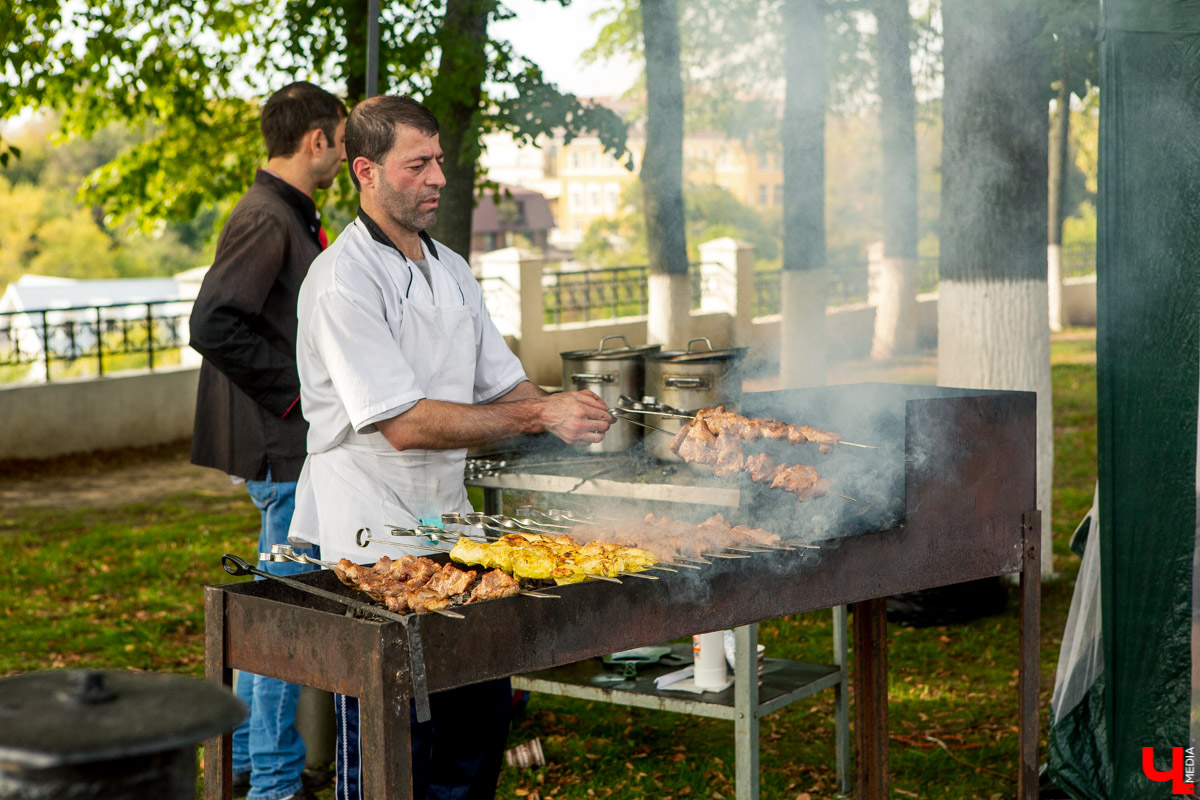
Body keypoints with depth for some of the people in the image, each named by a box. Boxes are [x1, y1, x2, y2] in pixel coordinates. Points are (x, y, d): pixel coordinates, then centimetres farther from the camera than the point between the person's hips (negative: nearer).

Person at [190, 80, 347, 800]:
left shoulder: (290, 216, 15)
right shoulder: (267, 220, -17)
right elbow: (213, 324, -26)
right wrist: (295, 386, -19)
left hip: (289, 443, 11)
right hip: (283, 444, -11)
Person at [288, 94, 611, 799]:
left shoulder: (451, 270, 12)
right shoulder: (343, 281, -16)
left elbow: (503, 382, 16)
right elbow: (405, 424, -22)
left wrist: (570, 418, -5)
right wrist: (539, 415, -22)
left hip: (446, 521, 8)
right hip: (371, 536, -8)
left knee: (482, 706, 12)